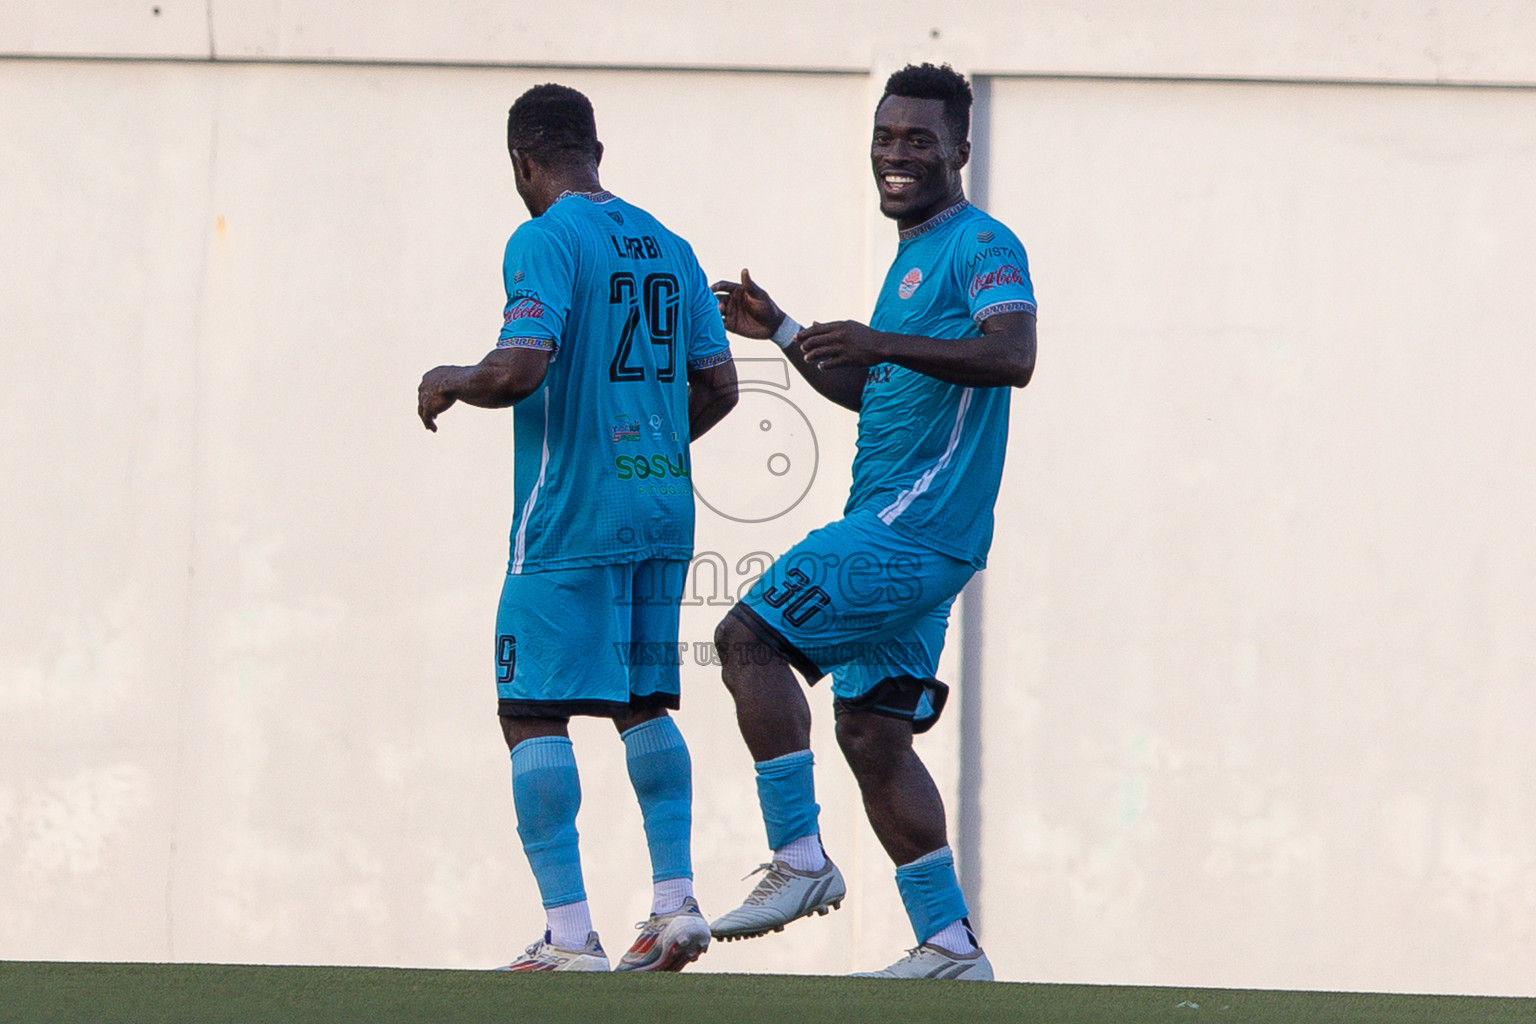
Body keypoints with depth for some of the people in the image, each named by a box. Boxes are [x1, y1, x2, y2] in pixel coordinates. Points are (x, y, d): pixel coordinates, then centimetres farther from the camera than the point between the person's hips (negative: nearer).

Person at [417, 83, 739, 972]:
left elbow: (521, 367, -20)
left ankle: (570, 932, -11)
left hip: (569, 516, -7)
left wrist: (449, 384, 0)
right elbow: (719, 385, 14)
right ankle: (677, 905, 8)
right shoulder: (667, 247, 14)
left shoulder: (546, 240, -8)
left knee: (534, 714, -4)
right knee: (646, 705, 17)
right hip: (664, 509, 7)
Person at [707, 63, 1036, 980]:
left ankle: (801, 860, -15)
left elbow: (1015, 355, -26)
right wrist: (781, 333, 26)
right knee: (872, 731, 8)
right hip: (897, 530, 10)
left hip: (918, 522, -10)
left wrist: (884, 342, -35)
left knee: (750, 635, -16)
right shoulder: (914, 255, 23)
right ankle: (949, 945, 9)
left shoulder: (981, 245, -8)